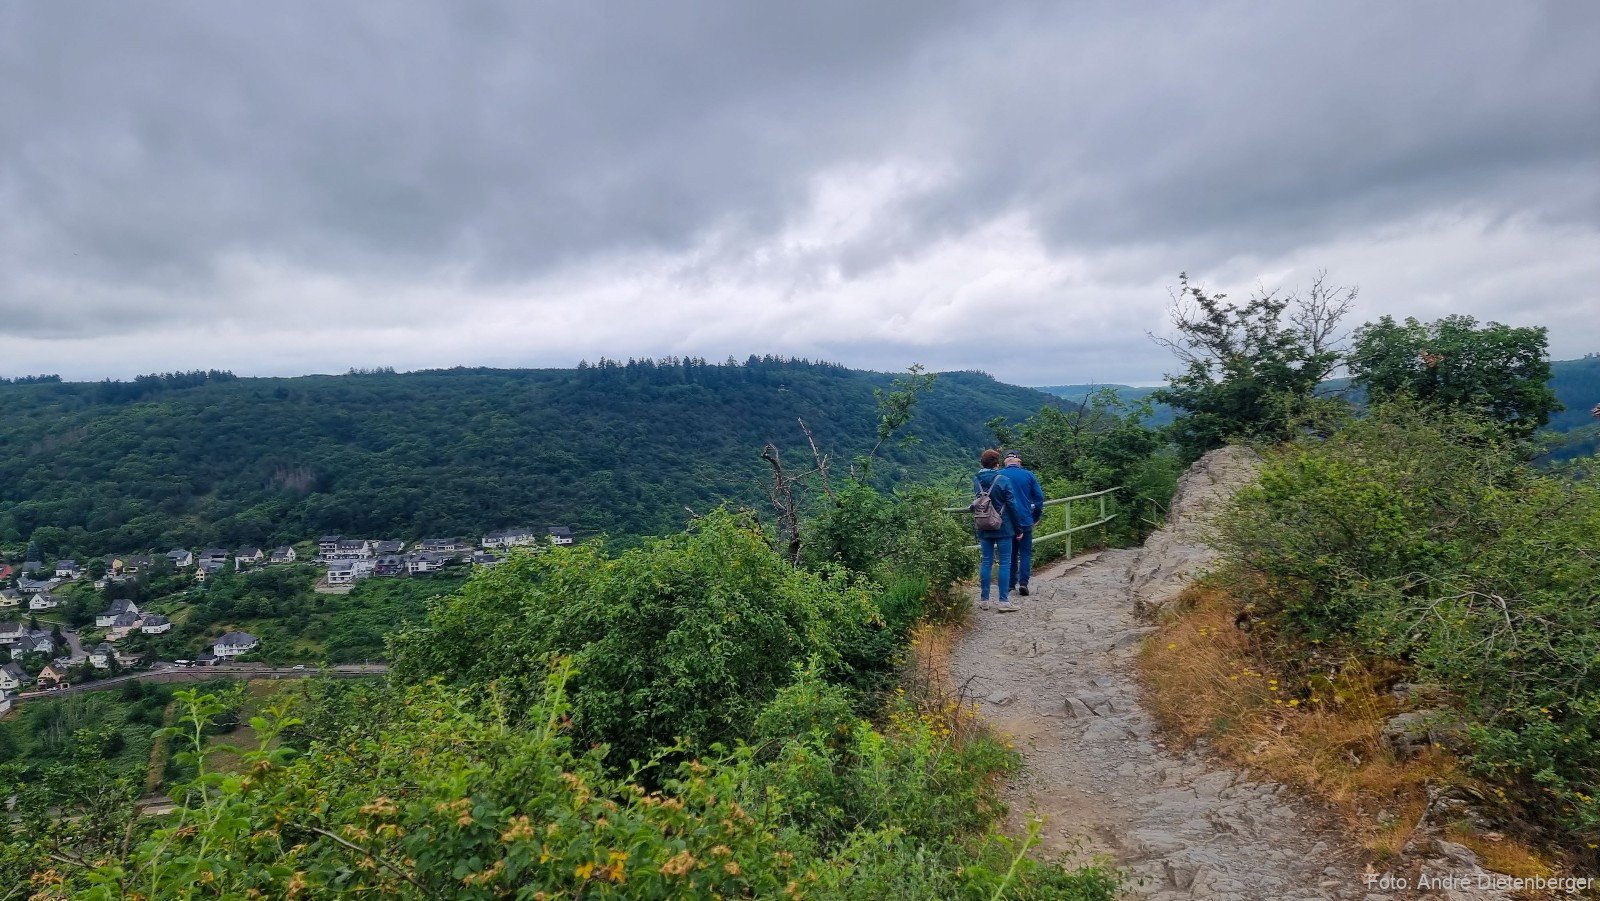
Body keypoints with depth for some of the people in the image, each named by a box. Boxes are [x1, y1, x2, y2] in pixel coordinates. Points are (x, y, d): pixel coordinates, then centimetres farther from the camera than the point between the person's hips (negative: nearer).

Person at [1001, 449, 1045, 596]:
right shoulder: (1029, 475, -3)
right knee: (1025, 553, 5)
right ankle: (1023, 582, -6)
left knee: (1010, 553, 12)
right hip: (1025, 521, -1)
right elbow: (1039, 497, -2)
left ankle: (1011, 583, 14)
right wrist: (1036, 517, 8)